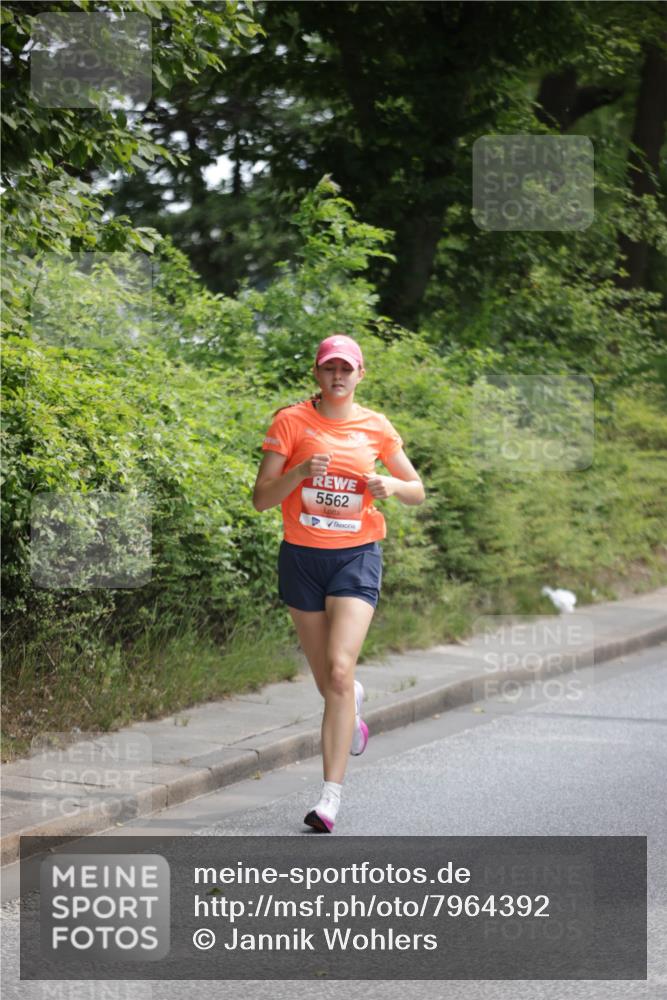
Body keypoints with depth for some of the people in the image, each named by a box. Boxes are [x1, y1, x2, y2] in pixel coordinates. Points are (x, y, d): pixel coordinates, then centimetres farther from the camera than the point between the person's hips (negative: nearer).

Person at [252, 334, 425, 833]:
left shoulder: (376, 427, 4)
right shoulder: (292, 422, -1)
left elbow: (417, 491, 13)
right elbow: (261, 498, -4)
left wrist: (391, 486, -9)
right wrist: (300, 472, -21)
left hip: (356, 555, -1)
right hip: (302, 556, 1)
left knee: (339, 671, -17)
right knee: (328, 682, 9)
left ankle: (331, 796, -16)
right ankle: (355, 701, 49)